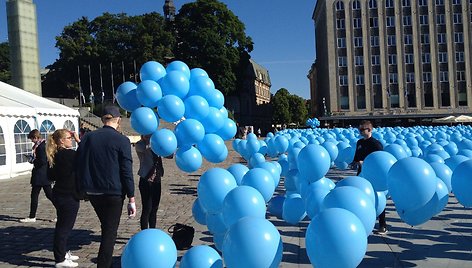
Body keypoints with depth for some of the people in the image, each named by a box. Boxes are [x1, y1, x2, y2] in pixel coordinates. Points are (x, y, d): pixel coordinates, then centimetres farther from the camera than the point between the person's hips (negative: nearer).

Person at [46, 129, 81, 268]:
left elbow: (51, 176, 12)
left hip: (59, 194, 8)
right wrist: (79, 140, -9)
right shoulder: (69, 154, -19)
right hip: (69, 196, -8)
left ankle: (62, 253, 32)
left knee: (62, 226, 19)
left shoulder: (54, 156, 6)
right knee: (65, 227, 0)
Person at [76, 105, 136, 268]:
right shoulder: (122, 141, -10)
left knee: (106, 227, 23)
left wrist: (83, 189, 18)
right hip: (113, 193, -5)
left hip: (91, 192, 5)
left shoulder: (87, 138, 4)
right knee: (110, 232, 4)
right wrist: (131, 199, -7)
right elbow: (127, 172, -11)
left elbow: (79, 166, 8)